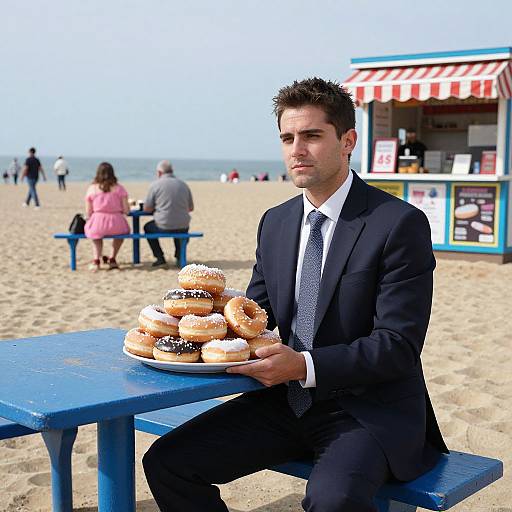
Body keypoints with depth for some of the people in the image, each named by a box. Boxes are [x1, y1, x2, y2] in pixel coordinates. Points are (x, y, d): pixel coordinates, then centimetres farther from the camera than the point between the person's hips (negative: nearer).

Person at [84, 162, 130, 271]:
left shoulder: (92, 189, 2)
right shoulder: (119, 188, 0)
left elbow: (88, 213, 3)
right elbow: (126, 210, -1)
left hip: (97, 225, 1)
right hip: (116, 224, 0)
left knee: (96, 233, 36)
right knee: (123, 229, 35)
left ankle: (96, 260, 20)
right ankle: (112, 259, 37)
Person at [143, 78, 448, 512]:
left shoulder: (400, 224, -11)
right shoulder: (275, 223, 10)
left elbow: (398, 346, -16)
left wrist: (305, 366, -27)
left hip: (369, 409, -6)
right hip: (287, 401, 6)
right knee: (166, 462, -8)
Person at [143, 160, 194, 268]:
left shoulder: (155, 185, -6)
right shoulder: (184, 185, 6)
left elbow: (146, 209, -1)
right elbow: (191, 208, 14)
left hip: (163, 227, -3)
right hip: (183, 228, 4)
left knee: (147, 227, 29)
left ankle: (160, 258, 20)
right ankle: (179, 257, 28)